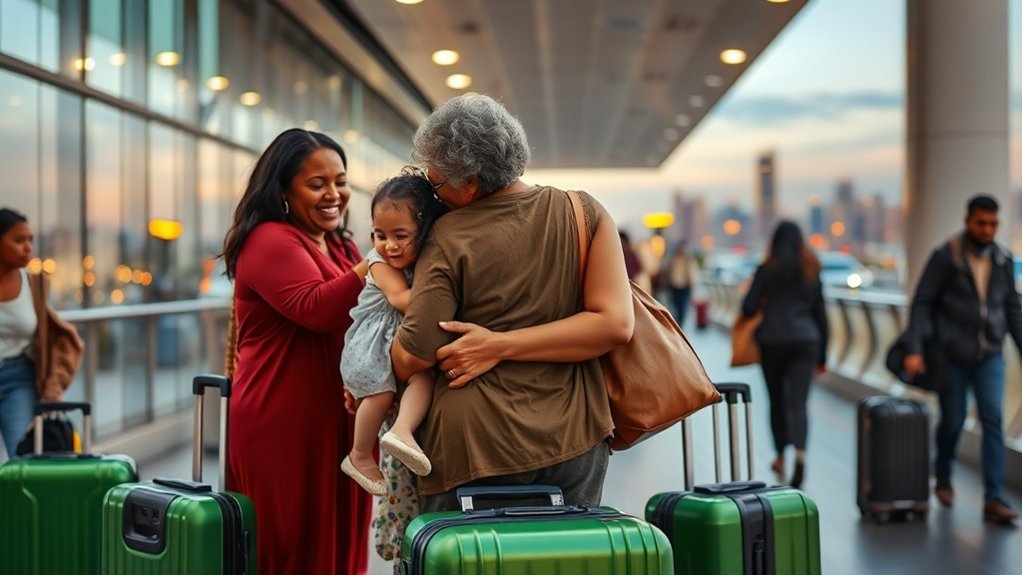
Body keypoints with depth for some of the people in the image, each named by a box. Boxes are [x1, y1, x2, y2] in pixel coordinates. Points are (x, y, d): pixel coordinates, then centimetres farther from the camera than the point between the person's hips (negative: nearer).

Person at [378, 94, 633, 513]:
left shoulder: (449, 239, -8)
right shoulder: (584, 213, 0)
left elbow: (410, 360, -9)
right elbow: (616, 324, -7)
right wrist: (501, 345, -8)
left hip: (472, 447, -2)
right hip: (573, 444, 3)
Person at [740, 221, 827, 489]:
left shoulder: (767, 270, -2)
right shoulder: (812, 271, 9)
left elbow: (748, 308, -7)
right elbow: (820, 314, 12)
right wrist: (822, 356, 18)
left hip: (773, 341, -1)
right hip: (806, 342, 1)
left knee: (777, 401, 15)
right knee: (798, 402, -8)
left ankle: (781, 457, 27)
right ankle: (800, 454, -32)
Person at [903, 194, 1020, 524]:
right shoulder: (945, 258, -8)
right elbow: (922, 303, -9)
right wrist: (914, 349, -17)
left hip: (990, 356, 3)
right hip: (952, 356, -3)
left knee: (993, 420, -10)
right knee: (952, 421, 8)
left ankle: (994, 499, -10)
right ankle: (943, 479, 36)